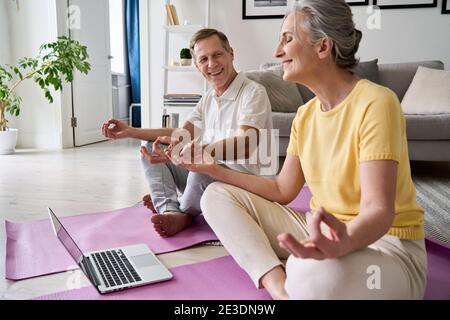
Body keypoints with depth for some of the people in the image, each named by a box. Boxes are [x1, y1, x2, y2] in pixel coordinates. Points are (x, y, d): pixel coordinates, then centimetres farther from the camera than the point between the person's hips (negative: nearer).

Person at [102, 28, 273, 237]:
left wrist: (190, 151, -44)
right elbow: (183, 134, 17)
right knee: (150, 148, 4)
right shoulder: (208, 99, 13)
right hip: (206, 175, 8)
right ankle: (173, 212, -19)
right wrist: (130, 131, 10)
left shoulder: (253, 93, -14)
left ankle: (184, 212, -4)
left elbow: (245, 145, -29)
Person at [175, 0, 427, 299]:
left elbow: (378, 209, -24)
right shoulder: (305, 115, 5)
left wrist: (344, 241, -47)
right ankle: (281, 288, -18)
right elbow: (282, 191, 7)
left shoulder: (375, 103, -18)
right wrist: (213, 169, 3)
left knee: (312, 271, -43)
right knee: (217, 196, -3)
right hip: (322, 231, 8)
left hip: (384, 244, -7)